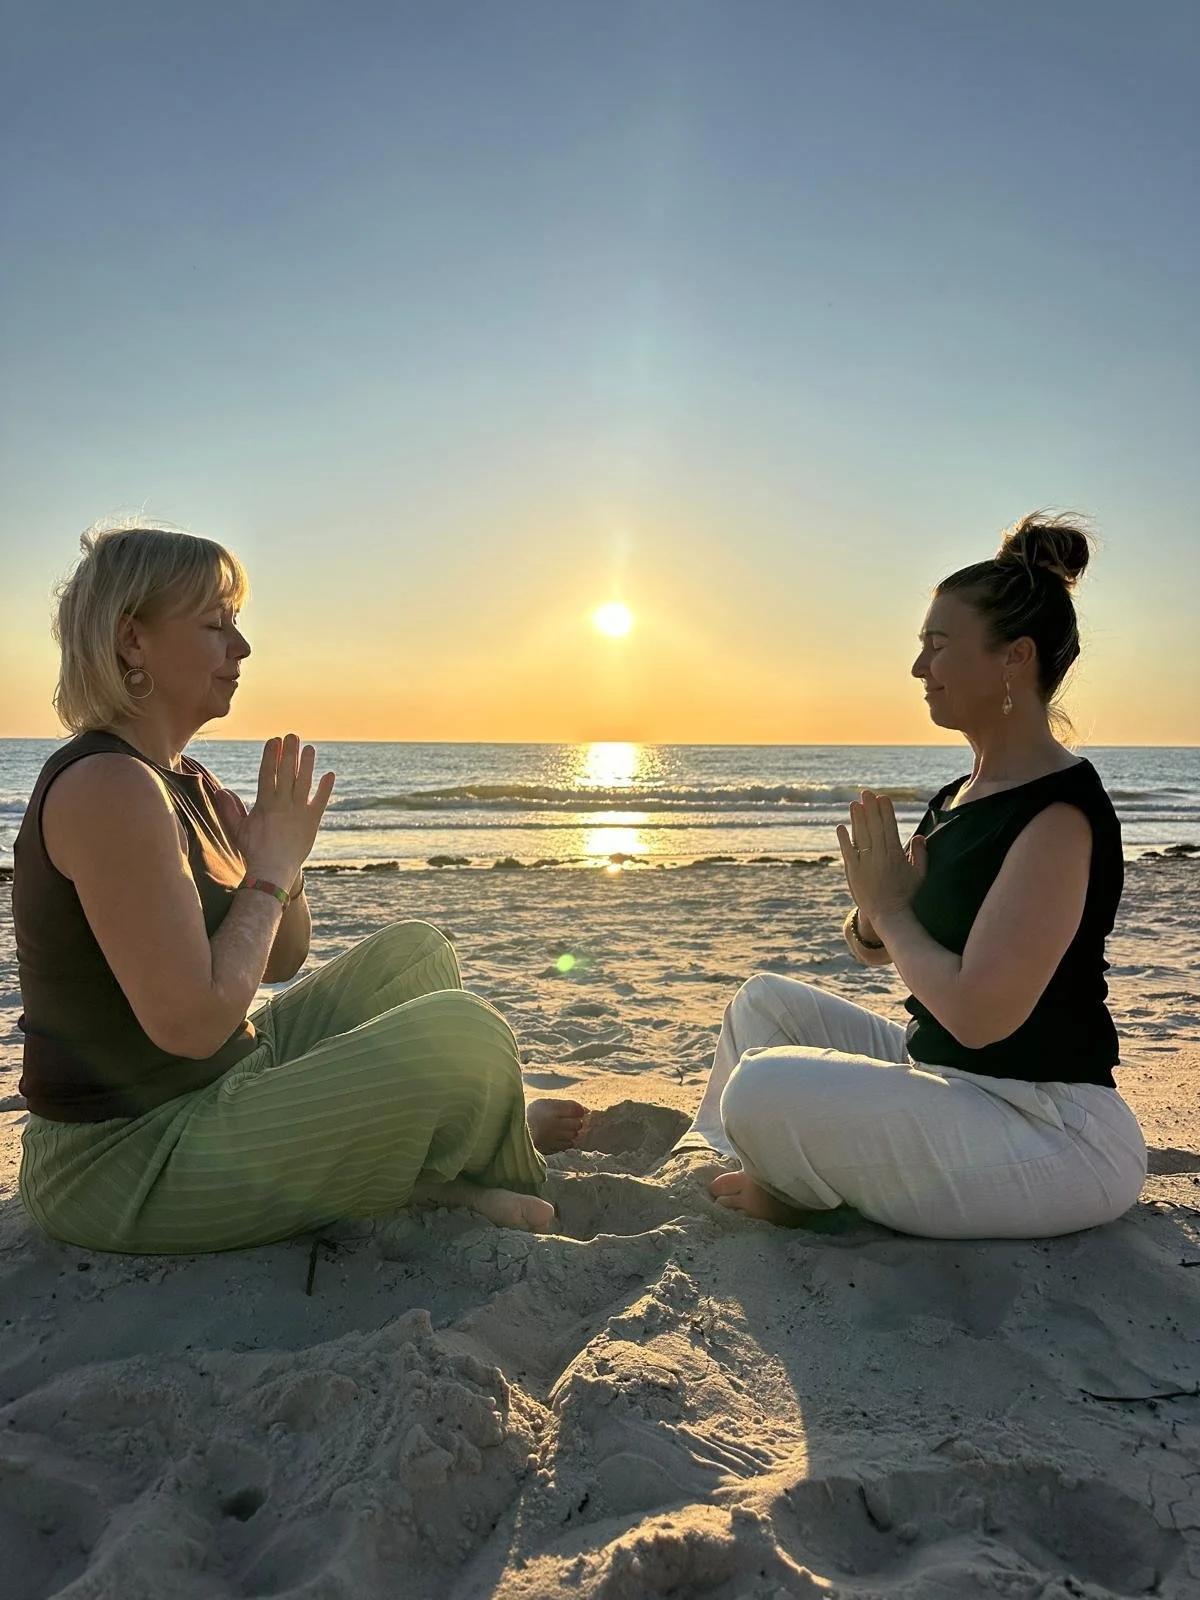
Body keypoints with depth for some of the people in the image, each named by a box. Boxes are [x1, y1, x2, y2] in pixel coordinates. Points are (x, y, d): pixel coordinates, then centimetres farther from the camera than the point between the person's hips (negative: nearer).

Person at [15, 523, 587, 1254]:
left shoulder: (187, 783, 7)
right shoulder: (107, 788, -23)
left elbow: (281, 959, 12)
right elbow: (192, 1022, -27)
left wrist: (285, 861, -7)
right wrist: (270, 871, -16)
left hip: (217, 1089, 10)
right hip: (127, 1168, -10)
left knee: (415, 953, 16)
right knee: (463, 1033, -19)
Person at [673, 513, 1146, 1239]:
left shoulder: (1058, 811, -21)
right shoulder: (960, 797, 7)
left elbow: (977, 1014, -28)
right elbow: (876, 949, 15)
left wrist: (892, 910, -13)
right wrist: (874, 912, -8)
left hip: (1056, 1131, -9)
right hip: (950, 1082, 9)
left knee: (765, 1090, -26)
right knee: (767, 1000, 12)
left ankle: (797, 1194, 8)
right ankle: (709, 1176, 19)